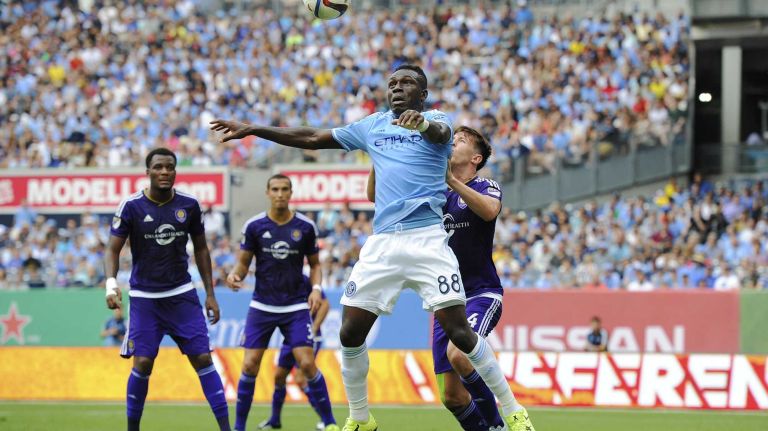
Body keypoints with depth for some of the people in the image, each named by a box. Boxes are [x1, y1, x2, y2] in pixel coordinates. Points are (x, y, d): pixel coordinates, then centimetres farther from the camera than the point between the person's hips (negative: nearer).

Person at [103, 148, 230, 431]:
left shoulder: (189, 205, -1)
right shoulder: (131, 206, -9)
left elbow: (201, 249, 10)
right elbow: (113, 249, -6)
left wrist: (210, 294, 7)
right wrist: (111, 283, -23)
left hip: (182, 295, 2)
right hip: (144, 298, -2)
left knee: (202, 358, -5)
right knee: (143, 363, -8)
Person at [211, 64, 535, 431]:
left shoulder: (435, 120, 5)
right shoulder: (373, 125, 19)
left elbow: (440, 134, -20)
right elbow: (312, 139, 23)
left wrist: (423, 123, -45)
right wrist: (252, 130, 20)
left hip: (427, 239, -5)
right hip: (382, 242, 5)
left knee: (459, 331, -12)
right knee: (350, 333, 0)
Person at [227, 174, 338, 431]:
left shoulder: (305, 227, -1)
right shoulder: (254, 226, -2)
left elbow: (315, 264, 9)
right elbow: (244, 262, 5)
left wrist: (316, 288, -9)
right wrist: (235, 275, -18)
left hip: (296, 306, -1)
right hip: (262, 305, 1)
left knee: (307, 364, -12)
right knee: (250, 365, -5)